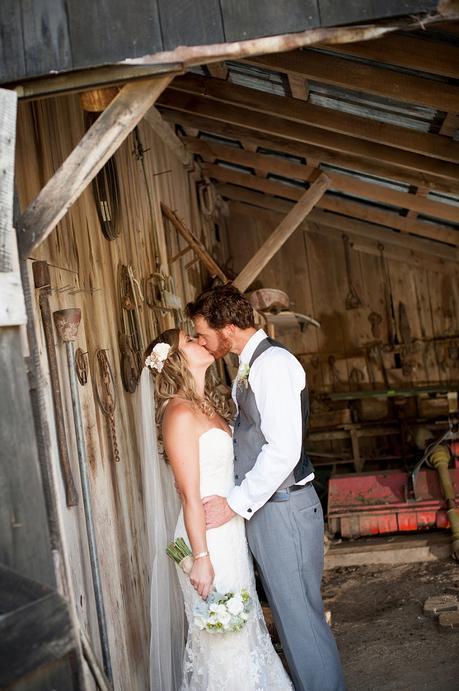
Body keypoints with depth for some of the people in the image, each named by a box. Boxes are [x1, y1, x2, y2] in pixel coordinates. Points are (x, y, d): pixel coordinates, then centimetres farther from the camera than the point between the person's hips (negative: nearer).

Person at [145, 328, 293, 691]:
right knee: (222, 634, 6)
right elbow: (190, 494, -20)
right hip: (208, 537, -9)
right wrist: (201, 558, -19)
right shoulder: (180, 412, -19)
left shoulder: (206, 404, 9)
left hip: (229, 529, 9)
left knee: (241, 625, 20)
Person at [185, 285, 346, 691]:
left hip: (283, 508, -9)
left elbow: (284, 450, -24)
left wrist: (234, 504, -18)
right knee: (290, 614, 18)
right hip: (264, 507, 9)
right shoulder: (250, 367, 12)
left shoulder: (272, 363, -17)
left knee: (300, 616, 2)